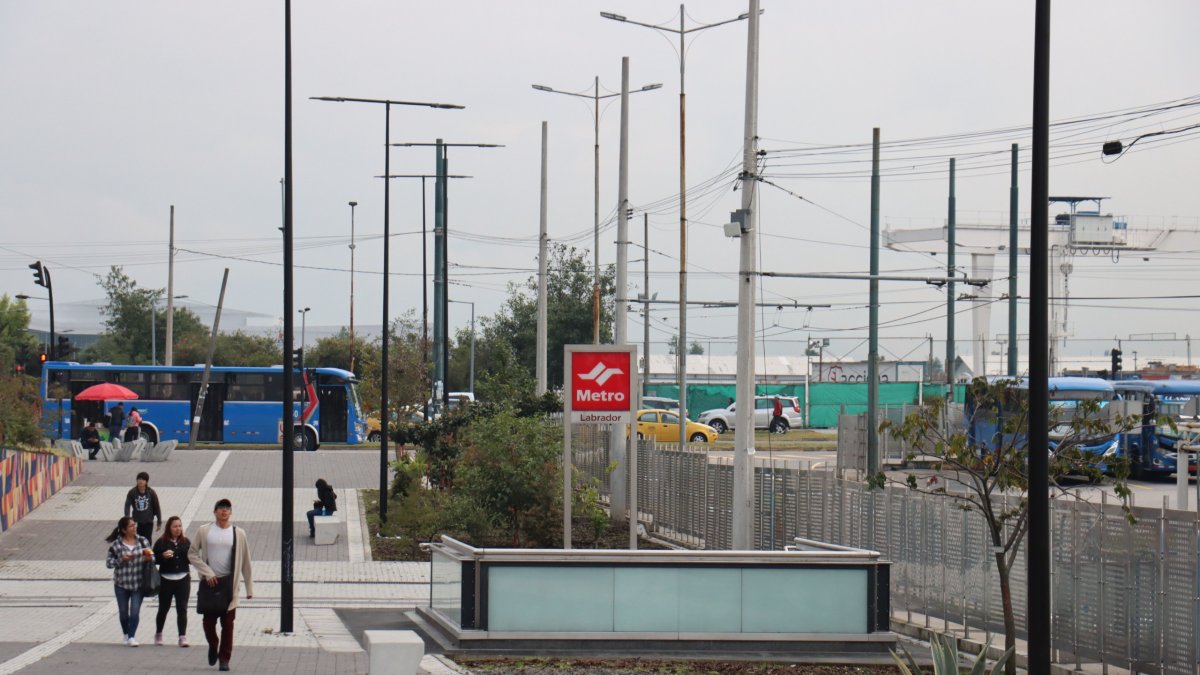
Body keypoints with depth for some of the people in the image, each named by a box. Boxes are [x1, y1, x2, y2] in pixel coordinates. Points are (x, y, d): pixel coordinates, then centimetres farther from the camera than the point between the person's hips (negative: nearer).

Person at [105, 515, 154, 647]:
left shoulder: (143, 541, 1)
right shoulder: (116, 545, -6)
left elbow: (152, 557, 10)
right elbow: (109, 562, -3)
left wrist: (149, 558, -14)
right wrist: (122, 560, -18)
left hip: (138, 583, 0)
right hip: (121, 583, 0)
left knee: (135, 612, -7)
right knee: (123, 612, 13)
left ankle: (131, 637, 0)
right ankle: (125, 634, 34)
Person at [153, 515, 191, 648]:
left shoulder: (185, 542, 6)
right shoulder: (161, 542, -3)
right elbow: (154, 559, -4)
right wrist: (163, 556, -22)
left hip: (183, 579, 2)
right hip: (166, 580, -2)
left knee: (182, 609, -2)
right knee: (163, 608, 9)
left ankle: (183, 637, -1)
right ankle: (158, 634, 28)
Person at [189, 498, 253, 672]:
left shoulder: (238, 533, 3)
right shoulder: (204, 531, 2)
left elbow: (245, 562, 6)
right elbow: (192, 554, 2)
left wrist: (249, 587, 4)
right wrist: (207, 573, -10)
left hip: (229, 583, 0)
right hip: (209, 581, 0)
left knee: (228, 623, -2)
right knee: (208, 620, 4)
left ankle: (224, 658, 4)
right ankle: (213, 646, 31)